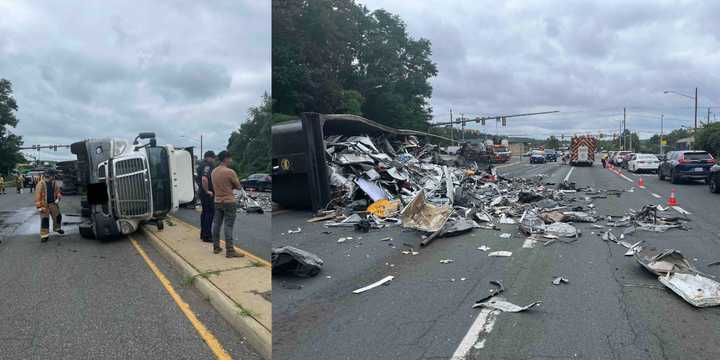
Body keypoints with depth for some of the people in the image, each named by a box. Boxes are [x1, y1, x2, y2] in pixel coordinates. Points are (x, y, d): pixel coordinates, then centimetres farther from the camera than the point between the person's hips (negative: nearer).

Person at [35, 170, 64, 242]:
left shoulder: (55, 183, 3)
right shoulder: (41, 184, -13)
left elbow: (58, 191, 14)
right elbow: (38, 196, -14)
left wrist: (58, 197, -7)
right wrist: (39, 206, -16)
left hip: (53, 203, 6)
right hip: (44, 204, -5)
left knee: (57, 216, 16)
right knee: (44, 219, -4)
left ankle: (57, 228, 42)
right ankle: (44, 235, 1)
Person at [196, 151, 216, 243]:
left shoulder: (201, 164, 15)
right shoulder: (207, 166, -18)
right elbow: (204, 179, -33)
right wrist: (207, 191, -22)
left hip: (202, 191, 11)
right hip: (207, 193, -11)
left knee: (205, 212, 16)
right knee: (210, 213, -8)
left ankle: (203, 234, 24)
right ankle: (207, 236, -7)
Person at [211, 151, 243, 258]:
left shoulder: (214, 171, 7)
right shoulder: (230, 172, -17)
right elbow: (238, 186, -8)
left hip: (217, 201, 8)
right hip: (229, 202, -8)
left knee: (216, 224, 13)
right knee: (228, 226, -6)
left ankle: (216, 247, 22)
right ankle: (230, 251, -3)